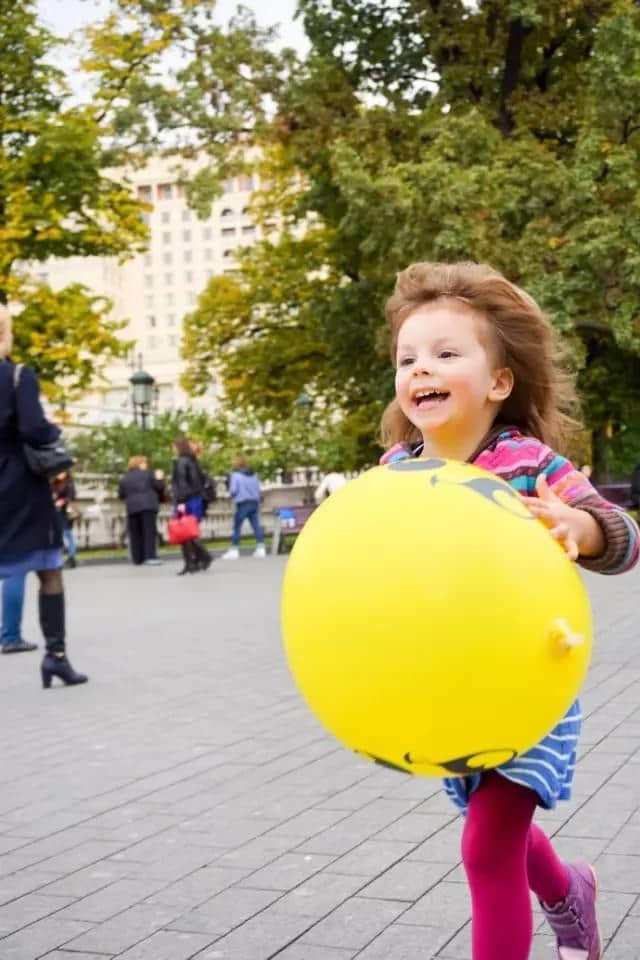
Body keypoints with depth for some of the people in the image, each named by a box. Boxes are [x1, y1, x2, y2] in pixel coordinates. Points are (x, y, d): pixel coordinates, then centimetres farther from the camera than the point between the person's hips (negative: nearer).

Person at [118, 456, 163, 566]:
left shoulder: (124, 479, 13)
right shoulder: (147, 474, 4)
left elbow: (121, 495, 15)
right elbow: (158, 487, 4)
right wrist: (158, 479, 24)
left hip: (132, 508, 3)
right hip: (148, 506, -3)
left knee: (135, 534, 7)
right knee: (150, 532, -6)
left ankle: (137, 558, 7)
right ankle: (150, 556, -16)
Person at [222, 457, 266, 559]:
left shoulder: (235, 475, -6)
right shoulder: (254, 475, 10)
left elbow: (233, 490, -10)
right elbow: (258, 489, 11)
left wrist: (231, 495, 10)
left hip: (242, 504, -5)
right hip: (254, 503, 5)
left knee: (237, 528, 1)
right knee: (256, 526, 5)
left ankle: (234, 550, 0)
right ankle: (261, 548, 1)